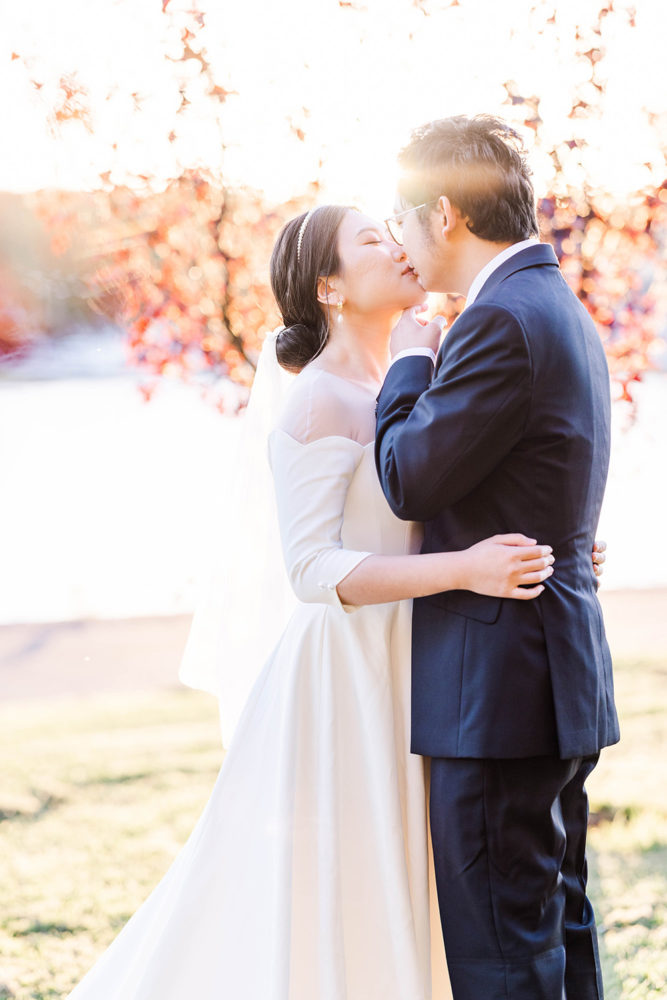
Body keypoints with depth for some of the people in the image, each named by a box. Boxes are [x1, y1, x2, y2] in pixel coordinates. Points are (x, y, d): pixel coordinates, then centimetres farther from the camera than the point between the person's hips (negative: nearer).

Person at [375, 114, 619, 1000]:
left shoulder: (503, 320, -18)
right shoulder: (559, 307, 15)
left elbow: (409, 480, -16)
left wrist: (410, 361, -3)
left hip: (498, 689, -10)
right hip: (563, 677, 10)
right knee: (559, 920, 18)